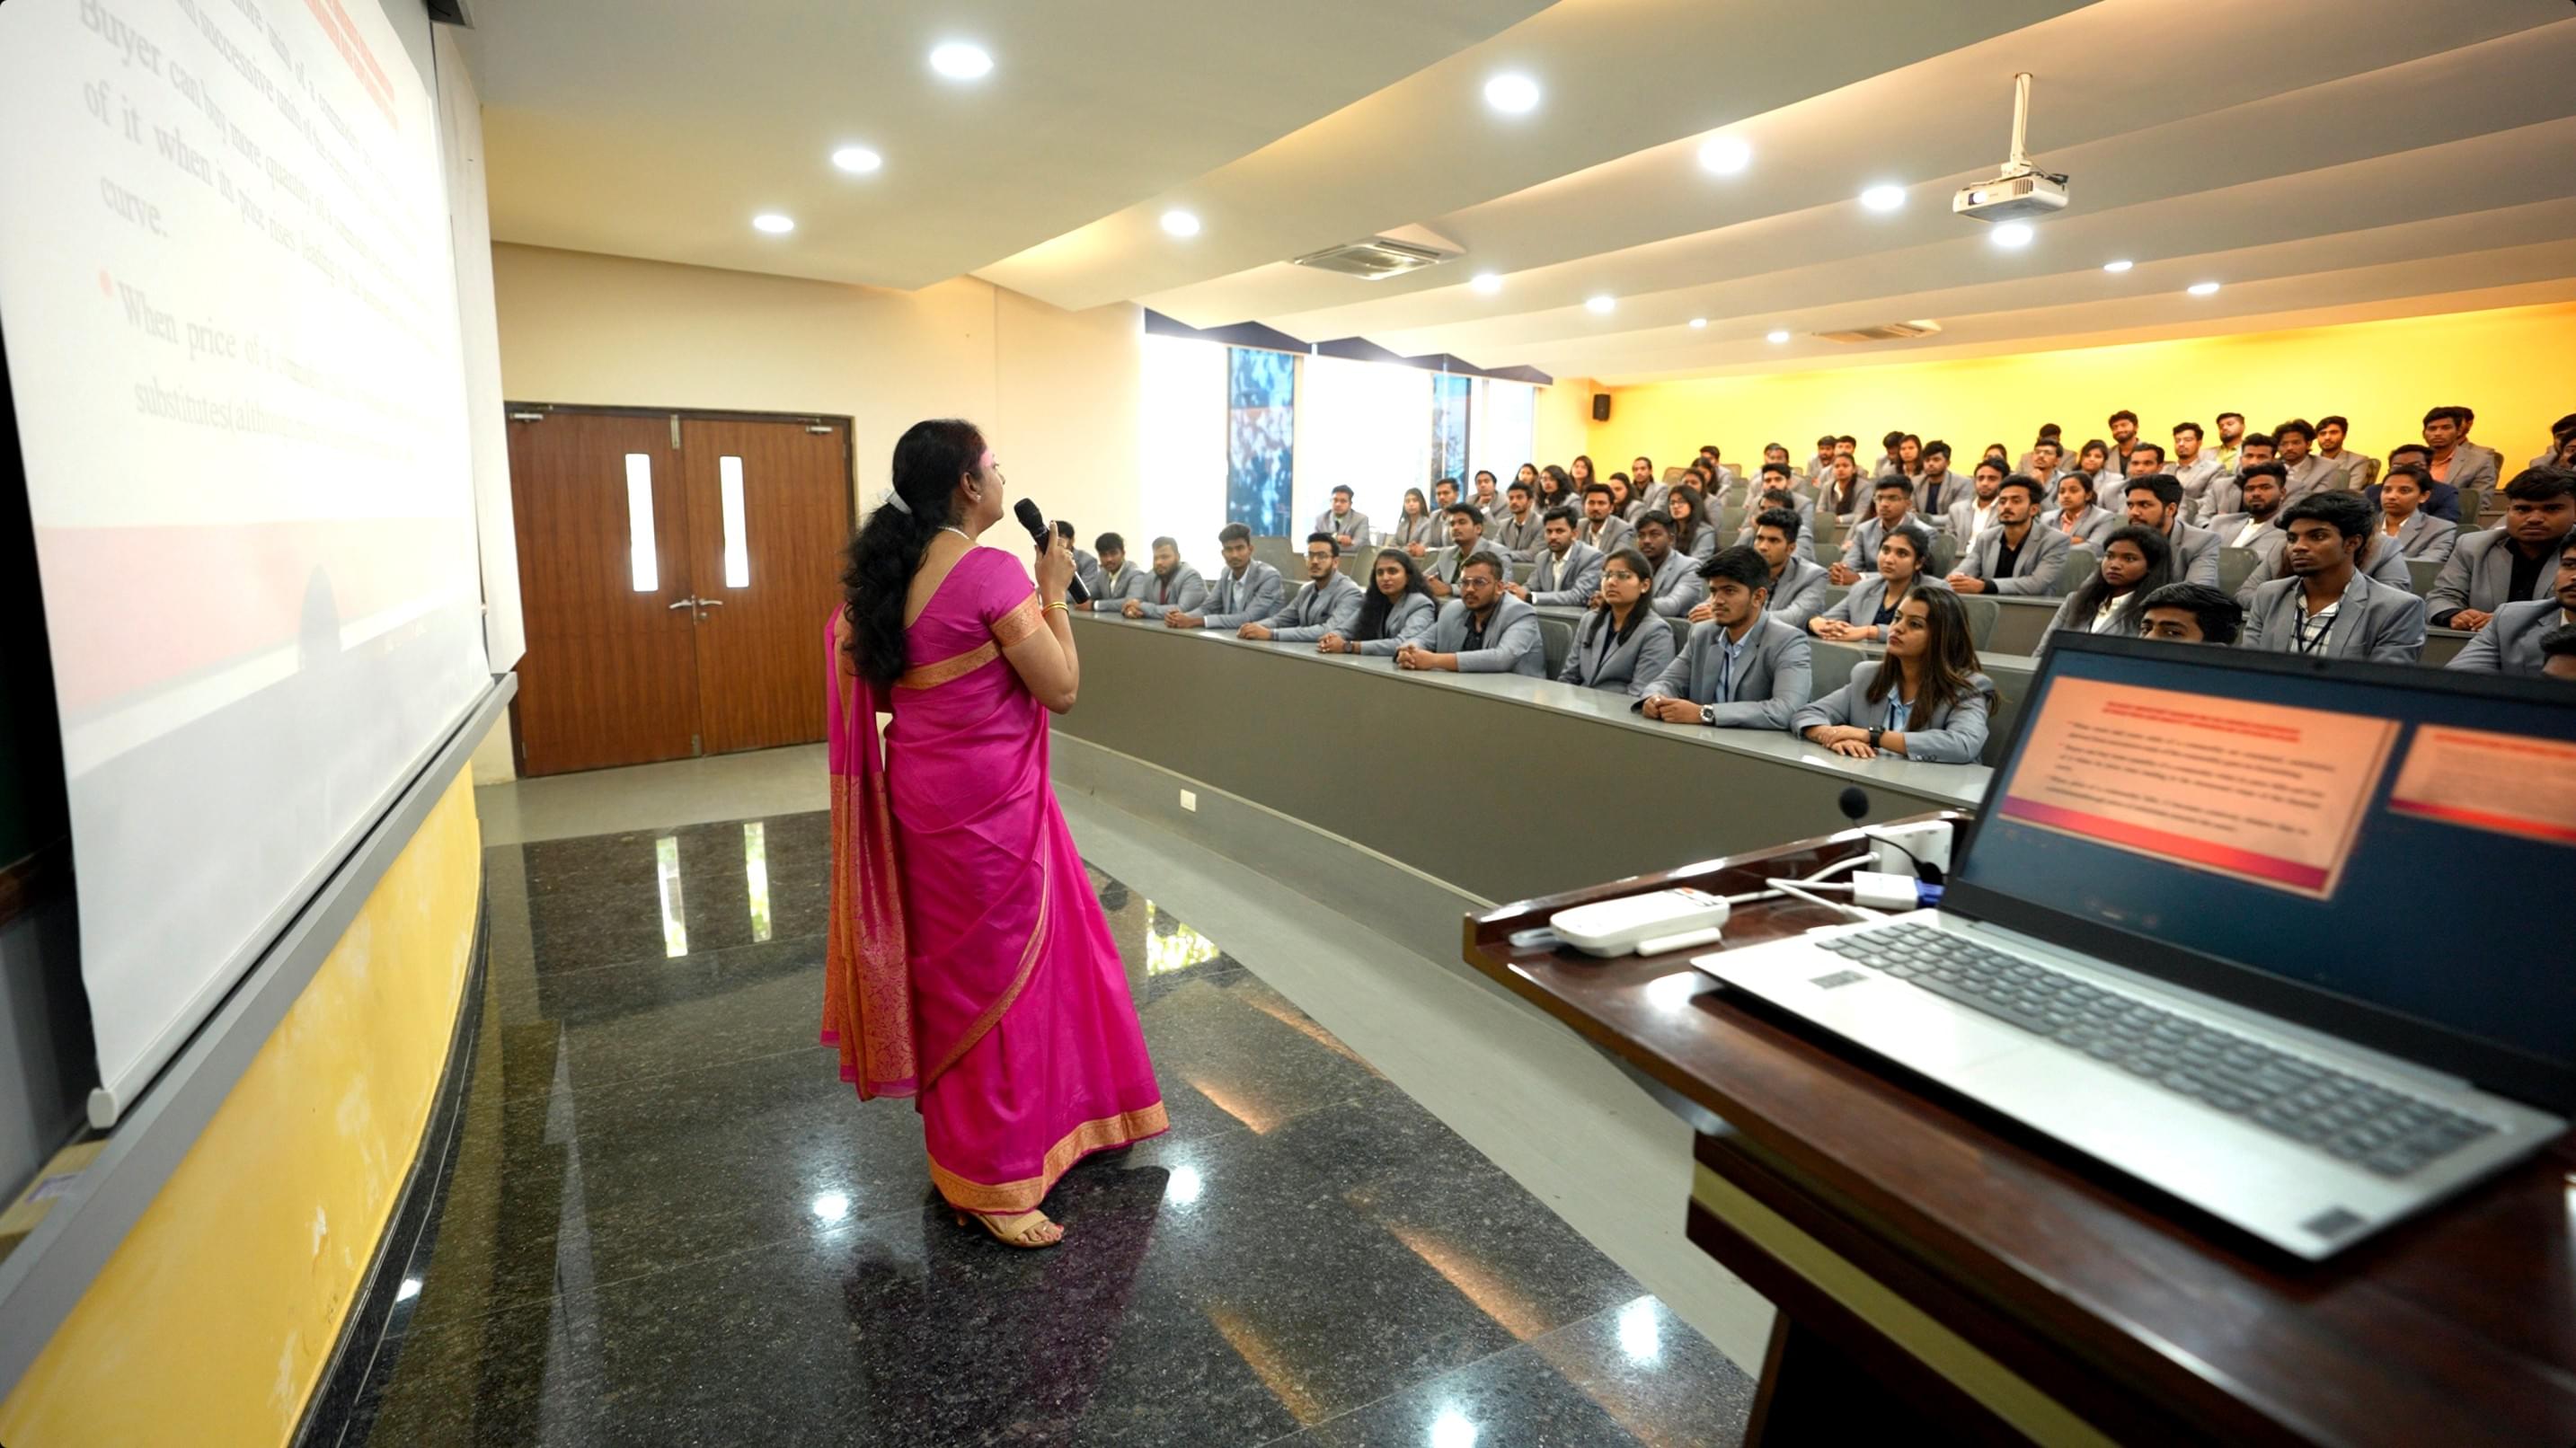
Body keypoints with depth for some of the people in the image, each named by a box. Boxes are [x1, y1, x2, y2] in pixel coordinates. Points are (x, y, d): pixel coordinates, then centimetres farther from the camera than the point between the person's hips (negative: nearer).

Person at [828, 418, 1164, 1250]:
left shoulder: (889, 573, 6)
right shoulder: (991, 572, -19)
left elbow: (875, 681, 12)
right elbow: (1061, 688, -17)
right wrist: (1053, 592, -6)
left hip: (924, 797, 9)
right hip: (989, 805, -8)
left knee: (955, 971, 21)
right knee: (996, 979, 5)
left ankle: (968, 1136, 40)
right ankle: (991, 1182, 19)